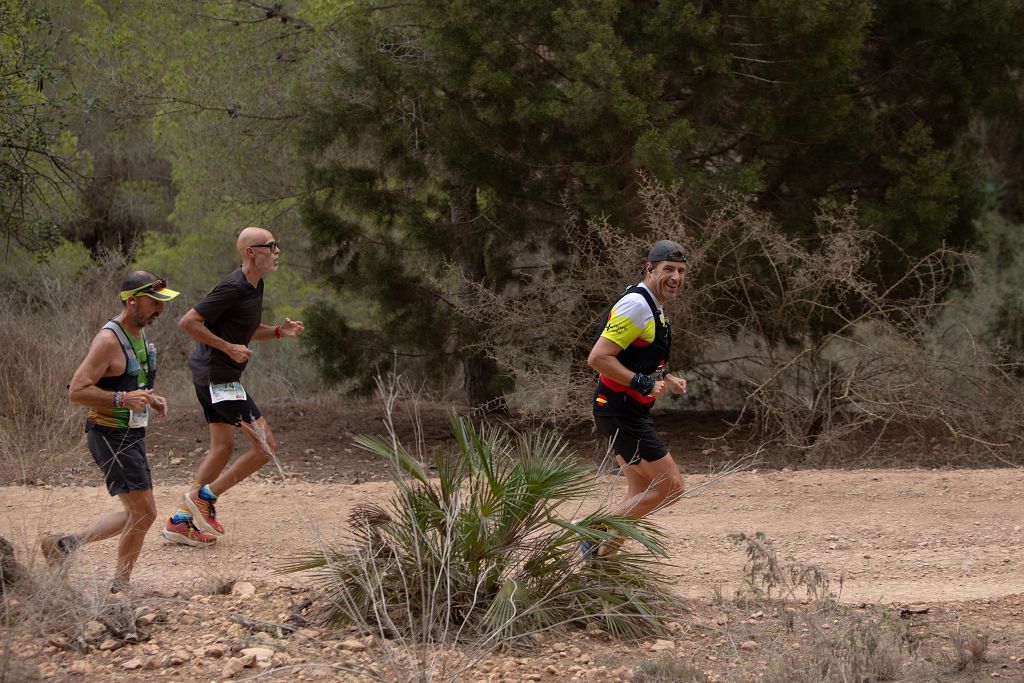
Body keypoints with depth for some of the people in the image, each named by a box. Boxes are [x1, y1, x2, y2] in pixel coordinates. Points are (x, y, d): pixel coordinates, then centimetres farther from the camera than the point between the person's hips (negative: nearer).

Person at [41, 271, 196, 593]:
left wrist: (149, 398, 7)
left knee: (136, 515, 14)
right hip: (111, 436, -10)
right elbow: (77, 390, -22)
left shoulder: (139, 334, 11)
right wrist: (123, 399, -29)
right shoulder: (109, 340, -18)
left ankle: (66, 543, 21)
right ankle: (121, 585, 5)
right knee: (144, 513, -9)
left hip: (132, 435, 10)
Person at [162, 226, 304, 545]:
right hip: (219, 377, -10)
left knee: (222, 448, 15)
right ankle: (206, 497, 0)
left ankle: (181, 519, 18)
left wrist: (279, 331, 7)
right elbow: (187, 322, -21)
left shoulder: (254, 286, 10)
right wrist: (229, 348, -20)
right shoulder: (233, 288, -20)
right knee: (266, 446, -7)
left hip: (211, 376, 10)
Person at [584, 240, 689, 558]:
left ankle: (602, 554, 13)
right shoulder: (636, 305, -18)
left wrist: (665, 378, 12)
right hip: (621, 411, -10)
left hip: (629, 412, 10)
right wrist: (644, 383, -26)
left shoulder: (654, 307, 14)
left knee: (641, 493, 12)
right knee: (671, 486, -8)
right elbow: (598, 358, -24)